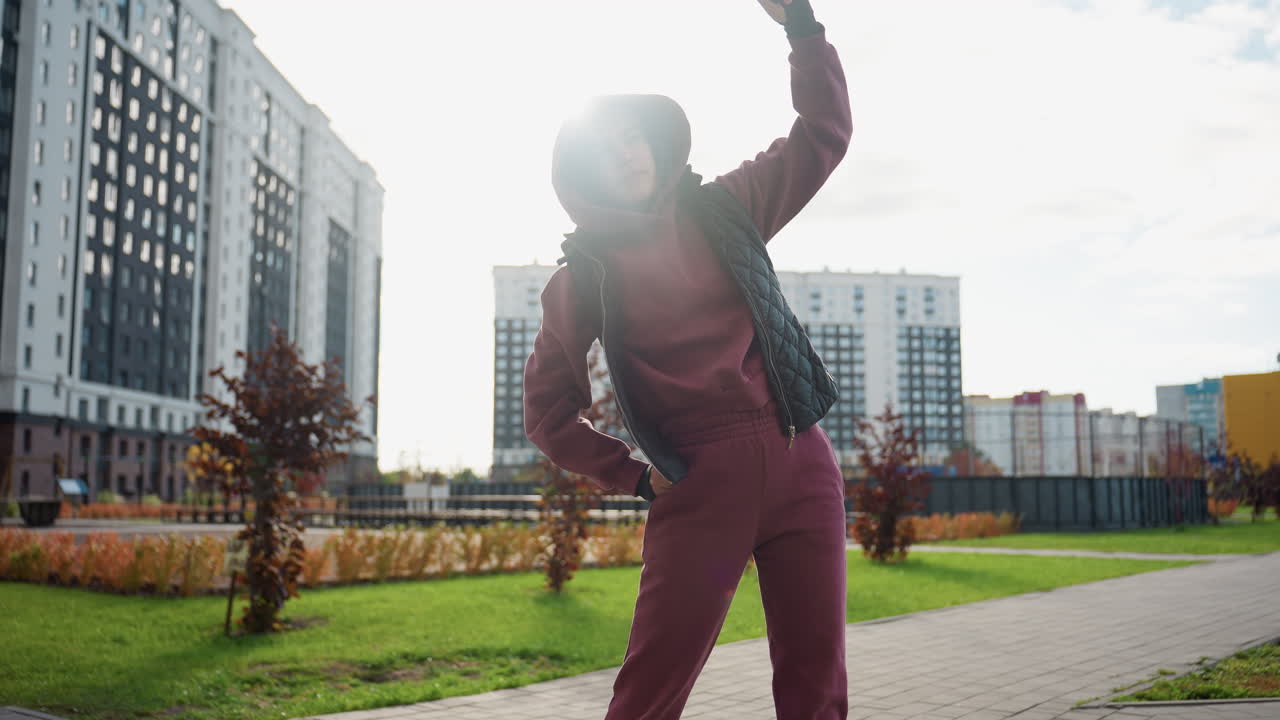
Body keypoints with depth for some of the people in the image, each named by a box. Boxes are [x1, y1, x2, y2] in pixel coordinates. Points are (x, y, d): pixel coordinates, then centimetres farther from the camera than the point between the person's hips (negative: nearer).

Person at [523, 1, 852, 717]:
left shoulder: (723, 208, 12)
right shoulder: (581, 278, 6)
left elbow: (824, 132, 14)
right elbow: (547, 410, 11)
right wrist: (631, 475, 2)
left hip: (801, 465, 3)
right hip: (699, 489, -2)